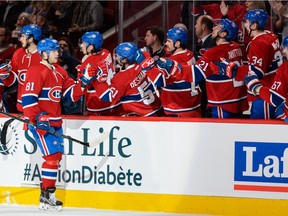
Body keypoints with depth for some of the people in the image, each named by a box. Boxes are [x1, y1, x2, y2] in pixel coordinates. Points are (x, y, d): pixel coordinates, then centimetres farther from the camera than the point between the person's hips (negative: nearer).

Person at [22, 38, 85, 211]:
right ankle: (46, 196, -9)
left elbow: (71, 92, 13)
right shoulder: (36, 71, -14)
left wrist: (83, 83, -6)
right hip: (40, 122, -9)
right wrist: (38, 118, -26)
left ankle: (47, 192, 23)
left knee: (57, 155, 13)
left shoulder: (59, 71, 14)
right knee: (53, 155, -14)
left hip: (55, 121, 9)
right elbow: (28, 97, -19)